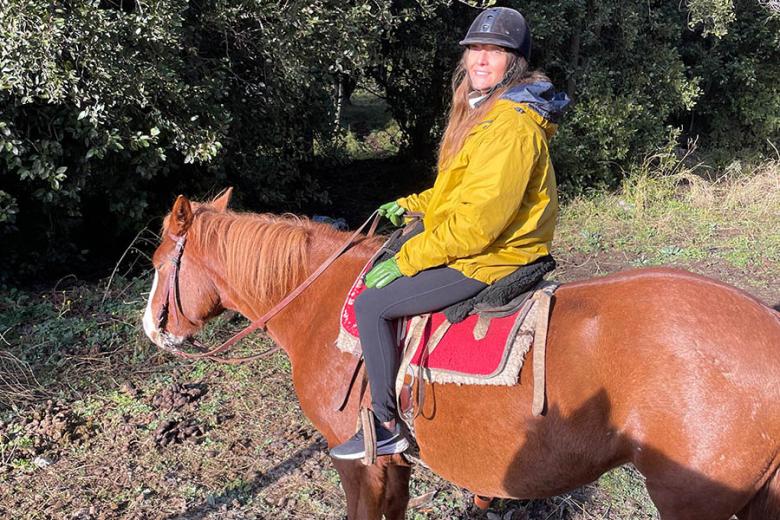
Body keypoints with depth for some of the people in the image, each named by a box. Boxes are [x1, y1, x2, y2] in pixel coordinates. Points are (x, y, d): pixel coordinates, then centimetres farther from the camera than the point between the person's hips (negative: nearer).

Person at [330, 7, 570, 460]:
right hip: (471, 243, 11)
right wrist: (411, 204, 14)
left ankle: (387, 427, 0)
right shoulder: (486, 111, 11)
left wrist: (406, 260, -21)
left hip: (488, 258, -11)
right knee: (385, 263, 23)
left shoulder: (512, 124, -22)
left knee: (372, 304, -13)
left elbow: (478, 221, -27)